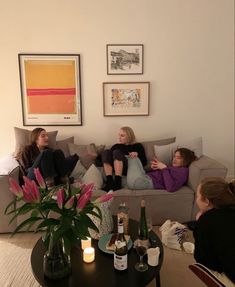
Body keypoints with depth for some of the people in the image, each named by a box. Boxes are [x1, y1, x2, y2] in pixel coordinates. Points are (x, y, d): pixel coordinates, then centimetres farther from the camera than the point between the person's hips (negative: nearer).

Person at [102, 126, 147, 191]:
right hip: (114, 169, 3)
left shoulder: (137, 146, 16)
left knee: (117, 152, -27)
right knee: (107, 152, -22)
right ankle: (109, 182, -36)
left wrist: (137, 154, -10)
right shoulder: (116, 146, 25)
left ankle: (117, 183, -42)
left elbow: (144, 162, 7)